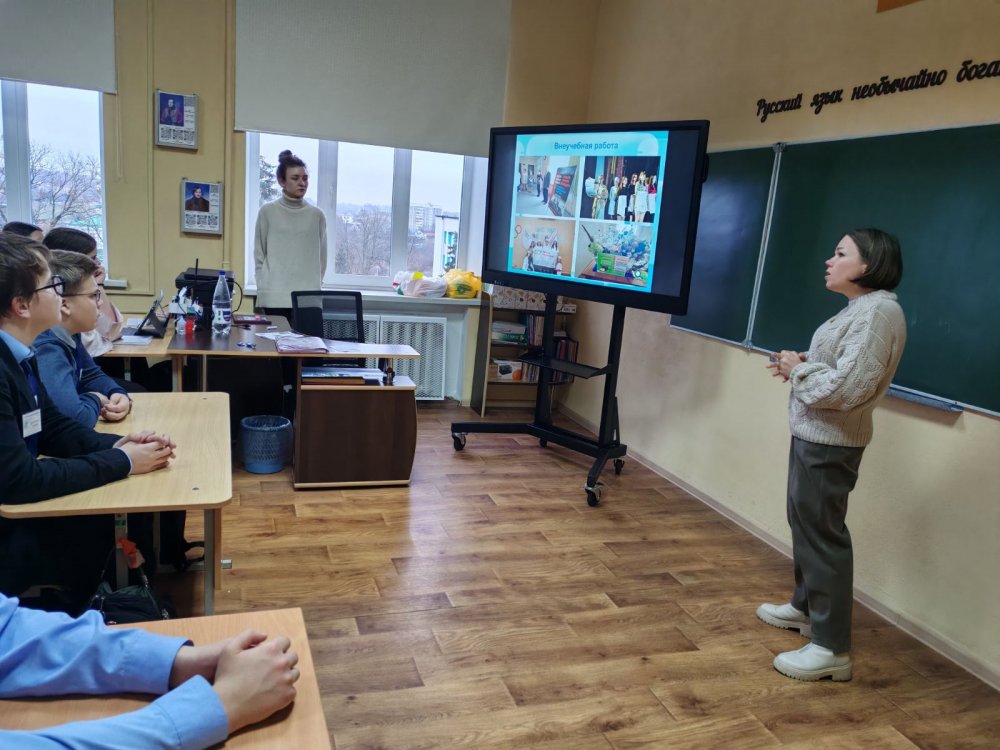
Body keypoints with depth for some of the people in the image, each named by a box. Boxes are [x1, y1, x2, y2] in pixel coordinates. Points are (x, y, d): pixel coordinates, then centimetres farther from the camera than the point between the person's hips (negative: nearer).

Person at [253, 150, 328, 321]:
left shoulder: (317, 215, 7)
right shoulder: (268, 212, 4)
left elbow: (321, 257, 11)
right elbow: (259, 255, 6)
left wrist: (315, 286, 6)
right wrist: (263, 292, 2)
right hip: (275, 298, -1)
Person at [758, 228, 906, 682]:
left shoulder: (877, 311, -20)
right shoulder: (860, 308, 14)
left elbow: (848, 386, -27)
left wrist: (799, 369, -13)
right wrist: (801, 365, 4)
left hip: (829, 442, -11)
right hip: (815, 436, 11)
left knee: (822, 532, -5)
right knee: (805, 524, 21)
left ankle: (831, 648, 4)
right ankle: (806, 606, 38)